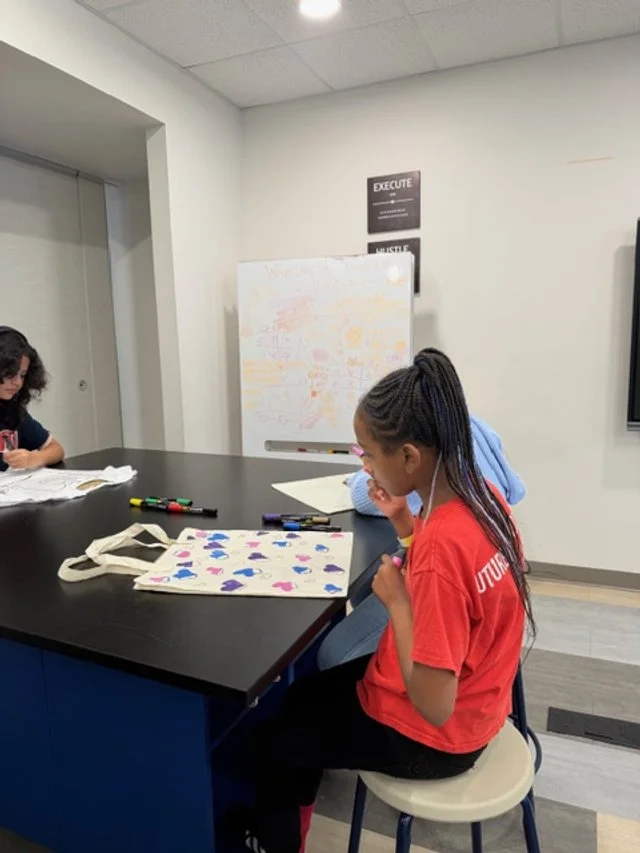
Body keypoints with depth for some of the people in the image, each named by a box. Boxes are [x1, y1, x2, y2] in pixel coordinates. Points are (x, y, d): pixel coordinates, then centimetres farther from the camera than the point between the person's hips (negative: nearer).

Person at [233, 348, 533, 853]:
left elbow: (433, 705, -31)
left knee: (272, 743, 15)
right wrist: (406, 525, -7)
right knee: (303, 696, 25)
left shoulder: (442, 547, -37)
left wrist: (396, 599, -23)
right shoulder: (482, 493, -10)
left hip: (428, 737, -8)